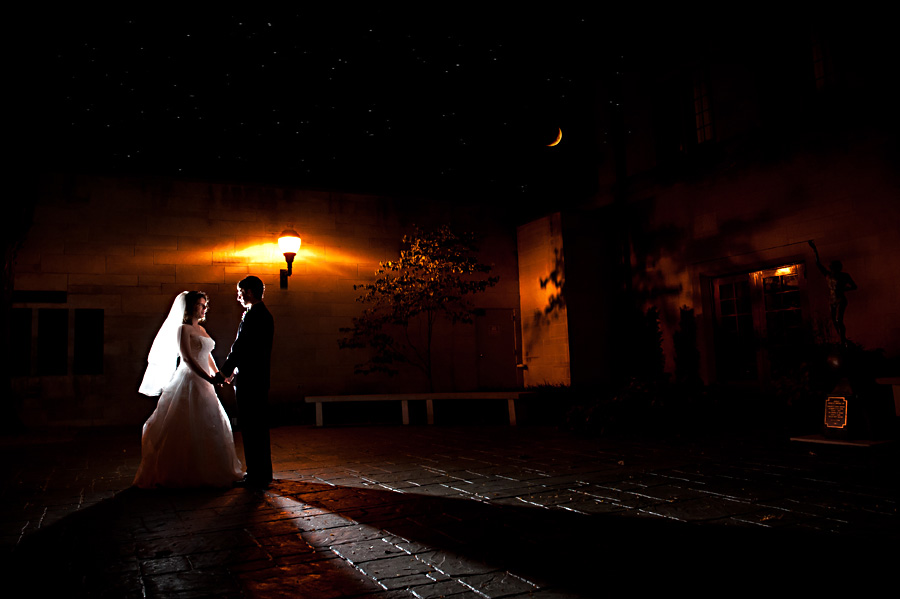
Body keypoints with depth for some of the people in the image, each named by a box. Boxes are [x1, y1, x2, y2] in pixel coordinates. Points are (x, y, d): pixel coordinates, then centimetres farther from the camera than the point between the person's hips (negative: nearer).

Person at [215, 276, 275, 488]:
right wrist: (231, 370, 19)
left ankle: (256, 476, 4)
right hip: (260, 377, 10)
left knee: (251, 428, -3)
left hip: (249, 380, -10)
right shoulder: (264, 314, 15)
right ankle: (263, 473, 24)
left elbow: (240, 348, -17)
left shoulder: (252, 316, -16)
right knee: (259, 426, 15)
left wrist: (224, 373, -7)